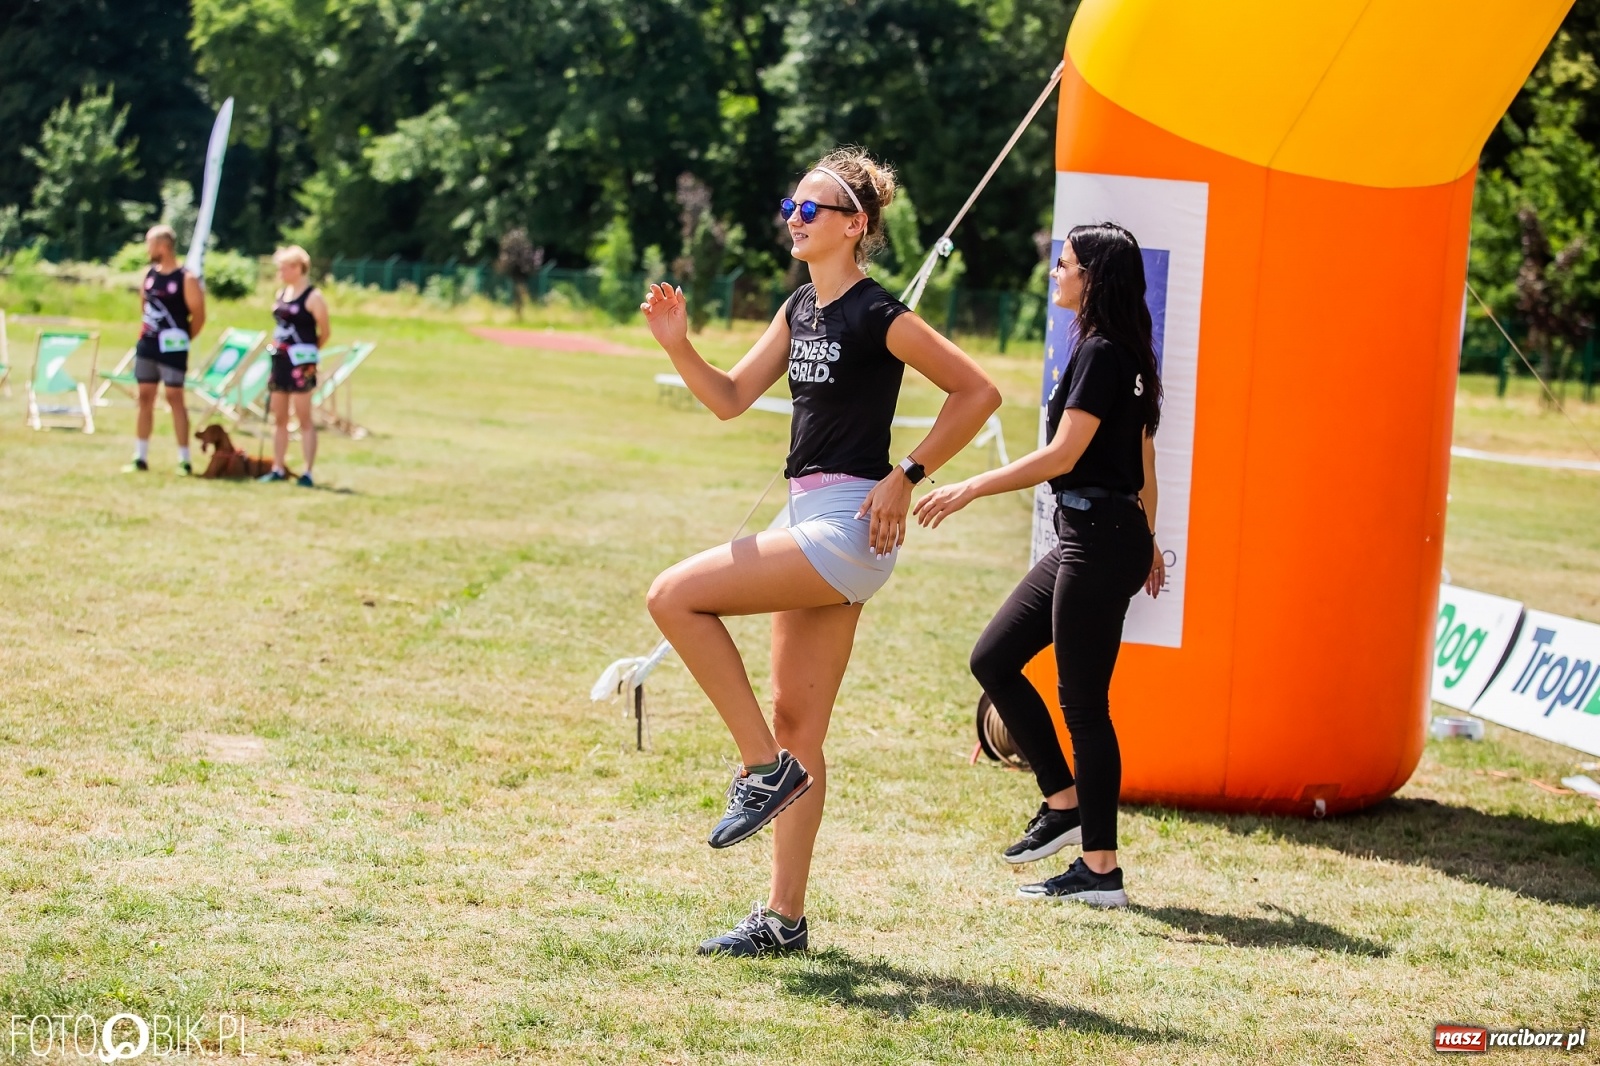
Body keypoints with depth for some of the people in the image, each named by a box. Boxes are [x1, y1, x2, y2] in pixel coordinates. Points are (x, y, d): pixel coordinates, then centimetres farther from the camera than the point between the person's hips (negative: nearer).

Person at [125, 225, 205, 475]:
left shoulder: (186, 279, -13)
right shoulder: (149, 274, 7)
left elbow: (198, 316, -9)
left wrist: (181, 339, 0)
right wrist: (146, 330, 14)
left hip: (172, 349, -7)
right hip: (147, 345, 7)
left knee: (175, 398, -5)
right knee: (145, 398, 8)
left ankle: (184, 460, 0)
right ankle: (140, 458, 13)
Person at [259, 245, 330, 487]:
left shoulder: (312, 298, -11)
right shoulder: (281, 294, 12)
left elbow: (325, 332, -8)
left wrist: (308, 351, 3)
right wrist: (276, 347, 9)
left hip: (300, 365, -8)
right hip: (280, 362, 8)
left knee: (304, 419, -5)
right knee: (279, 418, 11)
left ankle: (307, 473, -4)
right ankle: (278, 469, 17)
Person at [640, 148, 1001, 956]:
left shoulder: (876, 315, -12)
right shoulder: (800, 309, 14)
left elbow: (978, 392, -11)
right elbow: (731, 398, 16)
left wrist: (906, 477, -13)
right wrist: (677, 344, 0)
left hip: (848, 526, -9)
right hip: (810, 525, 9)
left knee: (675, 596, -16)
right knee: (797, 727, 9)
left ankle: (764, 767, -7)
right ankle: (784, 918, 14)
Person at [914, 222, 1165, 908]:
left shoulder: (1103, 354, -15)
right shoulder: (1120, 355, 14)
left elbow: (1062, 455, -21)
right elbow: (1143, 461, 20)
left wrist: (971, 488, -19)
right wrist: (1144, 543, 28)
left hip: (1100, 541, -10)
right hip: (1087, 537, 10)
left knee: (1083, 702, -5)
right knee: (993, 659, 13)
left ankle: (1101, 871, 0)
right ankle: (1065, 802, 17)